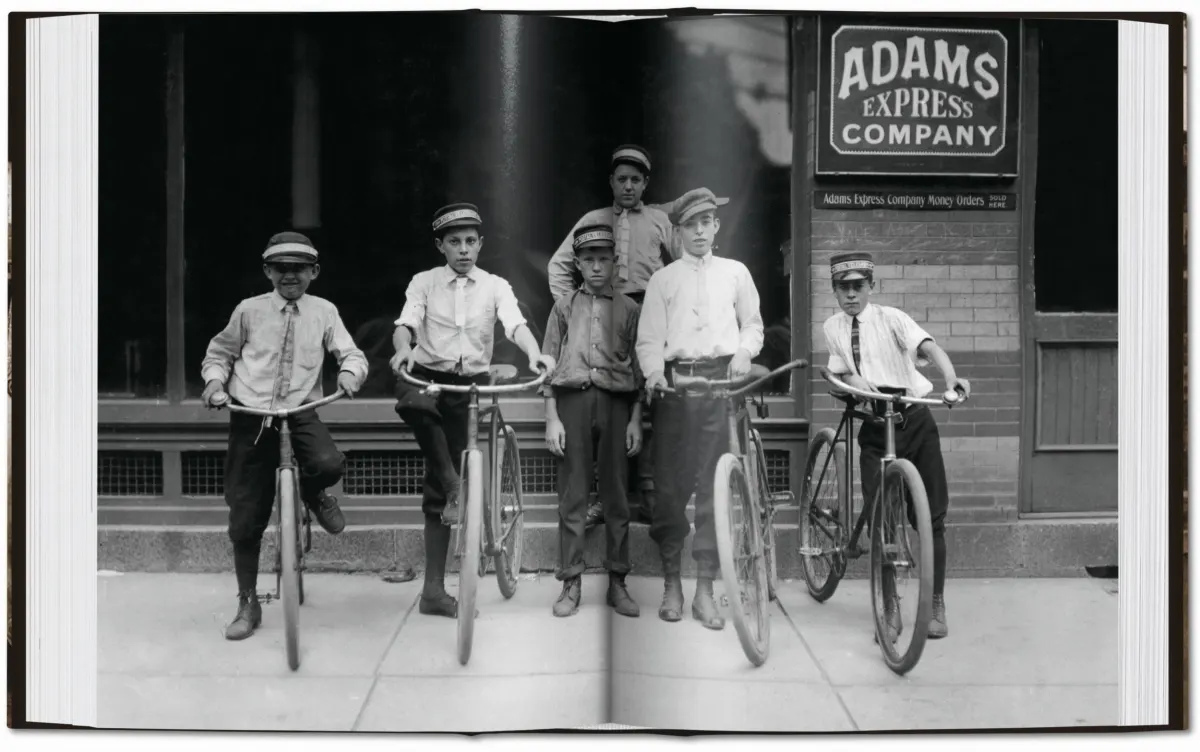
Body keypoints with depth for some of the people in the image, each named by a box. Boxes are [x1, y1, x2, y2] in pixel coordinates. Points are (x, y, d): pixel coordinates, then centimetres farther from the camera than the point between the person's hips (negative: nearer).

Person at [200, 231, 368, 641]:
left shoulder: (324, 312, 3)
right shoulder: (249, 310, 2)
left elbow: (351, 353, 0)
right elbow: (219, 353, 13)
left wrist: (350, 372, -22)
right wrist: (214, 380, -6)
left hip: (300, 411, 0)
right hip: (251, 416, 0)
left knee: (329, 464, -33)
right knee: (245, 518, 1)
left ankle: (313, 493, 8)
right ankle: (248, 604, 18)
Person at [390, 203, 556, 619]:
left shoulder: (495, 286, 6)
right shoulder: (424, 283, 5)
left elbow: (515, 323, -13)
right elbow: (406, 323, -11)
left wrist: (534, 353, -34)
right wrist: (403, 349, -35)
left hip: (470, 386, 1)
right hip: (427, 376, -1)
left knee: (437, 491, 2)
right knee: (415, 403, -41)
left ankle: (434, 589, 9)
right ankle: (453, 487, -25)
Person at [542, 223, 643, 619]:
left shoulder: (628, 309, 10)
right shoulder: (564, 306, 11)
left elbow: (637, 367, 9)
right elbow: (549, 363, 8)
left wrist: (636, 419, 1)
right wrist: (552, 418, 0)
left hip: (616, 403, 0)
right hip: (572, 401, 0)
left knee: (616, 497, 3)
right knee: (572, 497, 1)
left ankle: (617, 582, 11)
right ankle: (571, 583, 7)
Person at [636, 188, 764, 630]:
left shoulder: (735, 272, 15)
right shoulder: (663, 279, 12)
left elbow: (752, 324, 20)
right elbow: (649, 338, 6)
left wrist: (744, 352, 0)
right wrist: (654, 372, -13)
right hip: (674, 383, 0)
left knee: (715, 486, -3)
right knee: (671, 486, 0)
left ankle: (705, 589, 3)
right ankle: (672, 583, 13)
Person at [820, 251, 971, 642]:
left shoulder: (891, 318, -6)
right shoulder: (833, 327, 6)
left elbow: (929, 346, -21)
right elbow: (843, 372, 6)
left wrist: (951, 377, -41)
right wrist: (858, 383, -18)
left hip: (915, 422, -2)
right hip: (874, 428, 2)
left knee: (931, 516, 1)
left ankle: (936, 605, 15)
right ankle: (890, 611, 9)